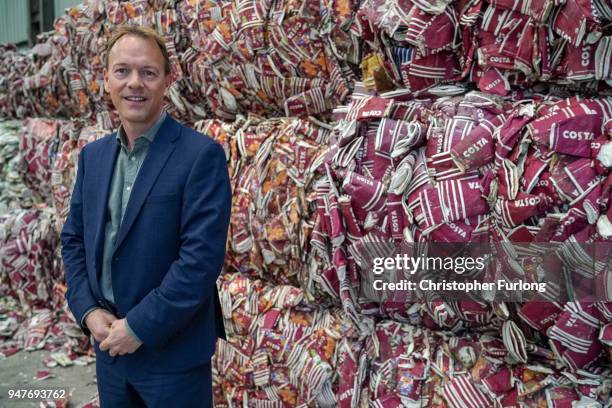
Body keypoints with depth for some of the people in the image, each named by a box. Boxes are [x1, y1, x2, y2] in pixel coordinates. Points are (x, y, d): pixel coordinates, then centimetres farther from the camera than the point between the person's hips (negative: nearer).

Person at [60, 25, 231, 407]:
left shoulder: (201, 155, -15)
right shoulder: (93, 155, 6)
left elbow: (201, 257, -20)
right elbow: (73, 239, 10)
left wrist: (139, 326, -18)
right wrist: (88, 310, -4)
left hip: (173, 352, -5)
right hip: (109, 345, 6)